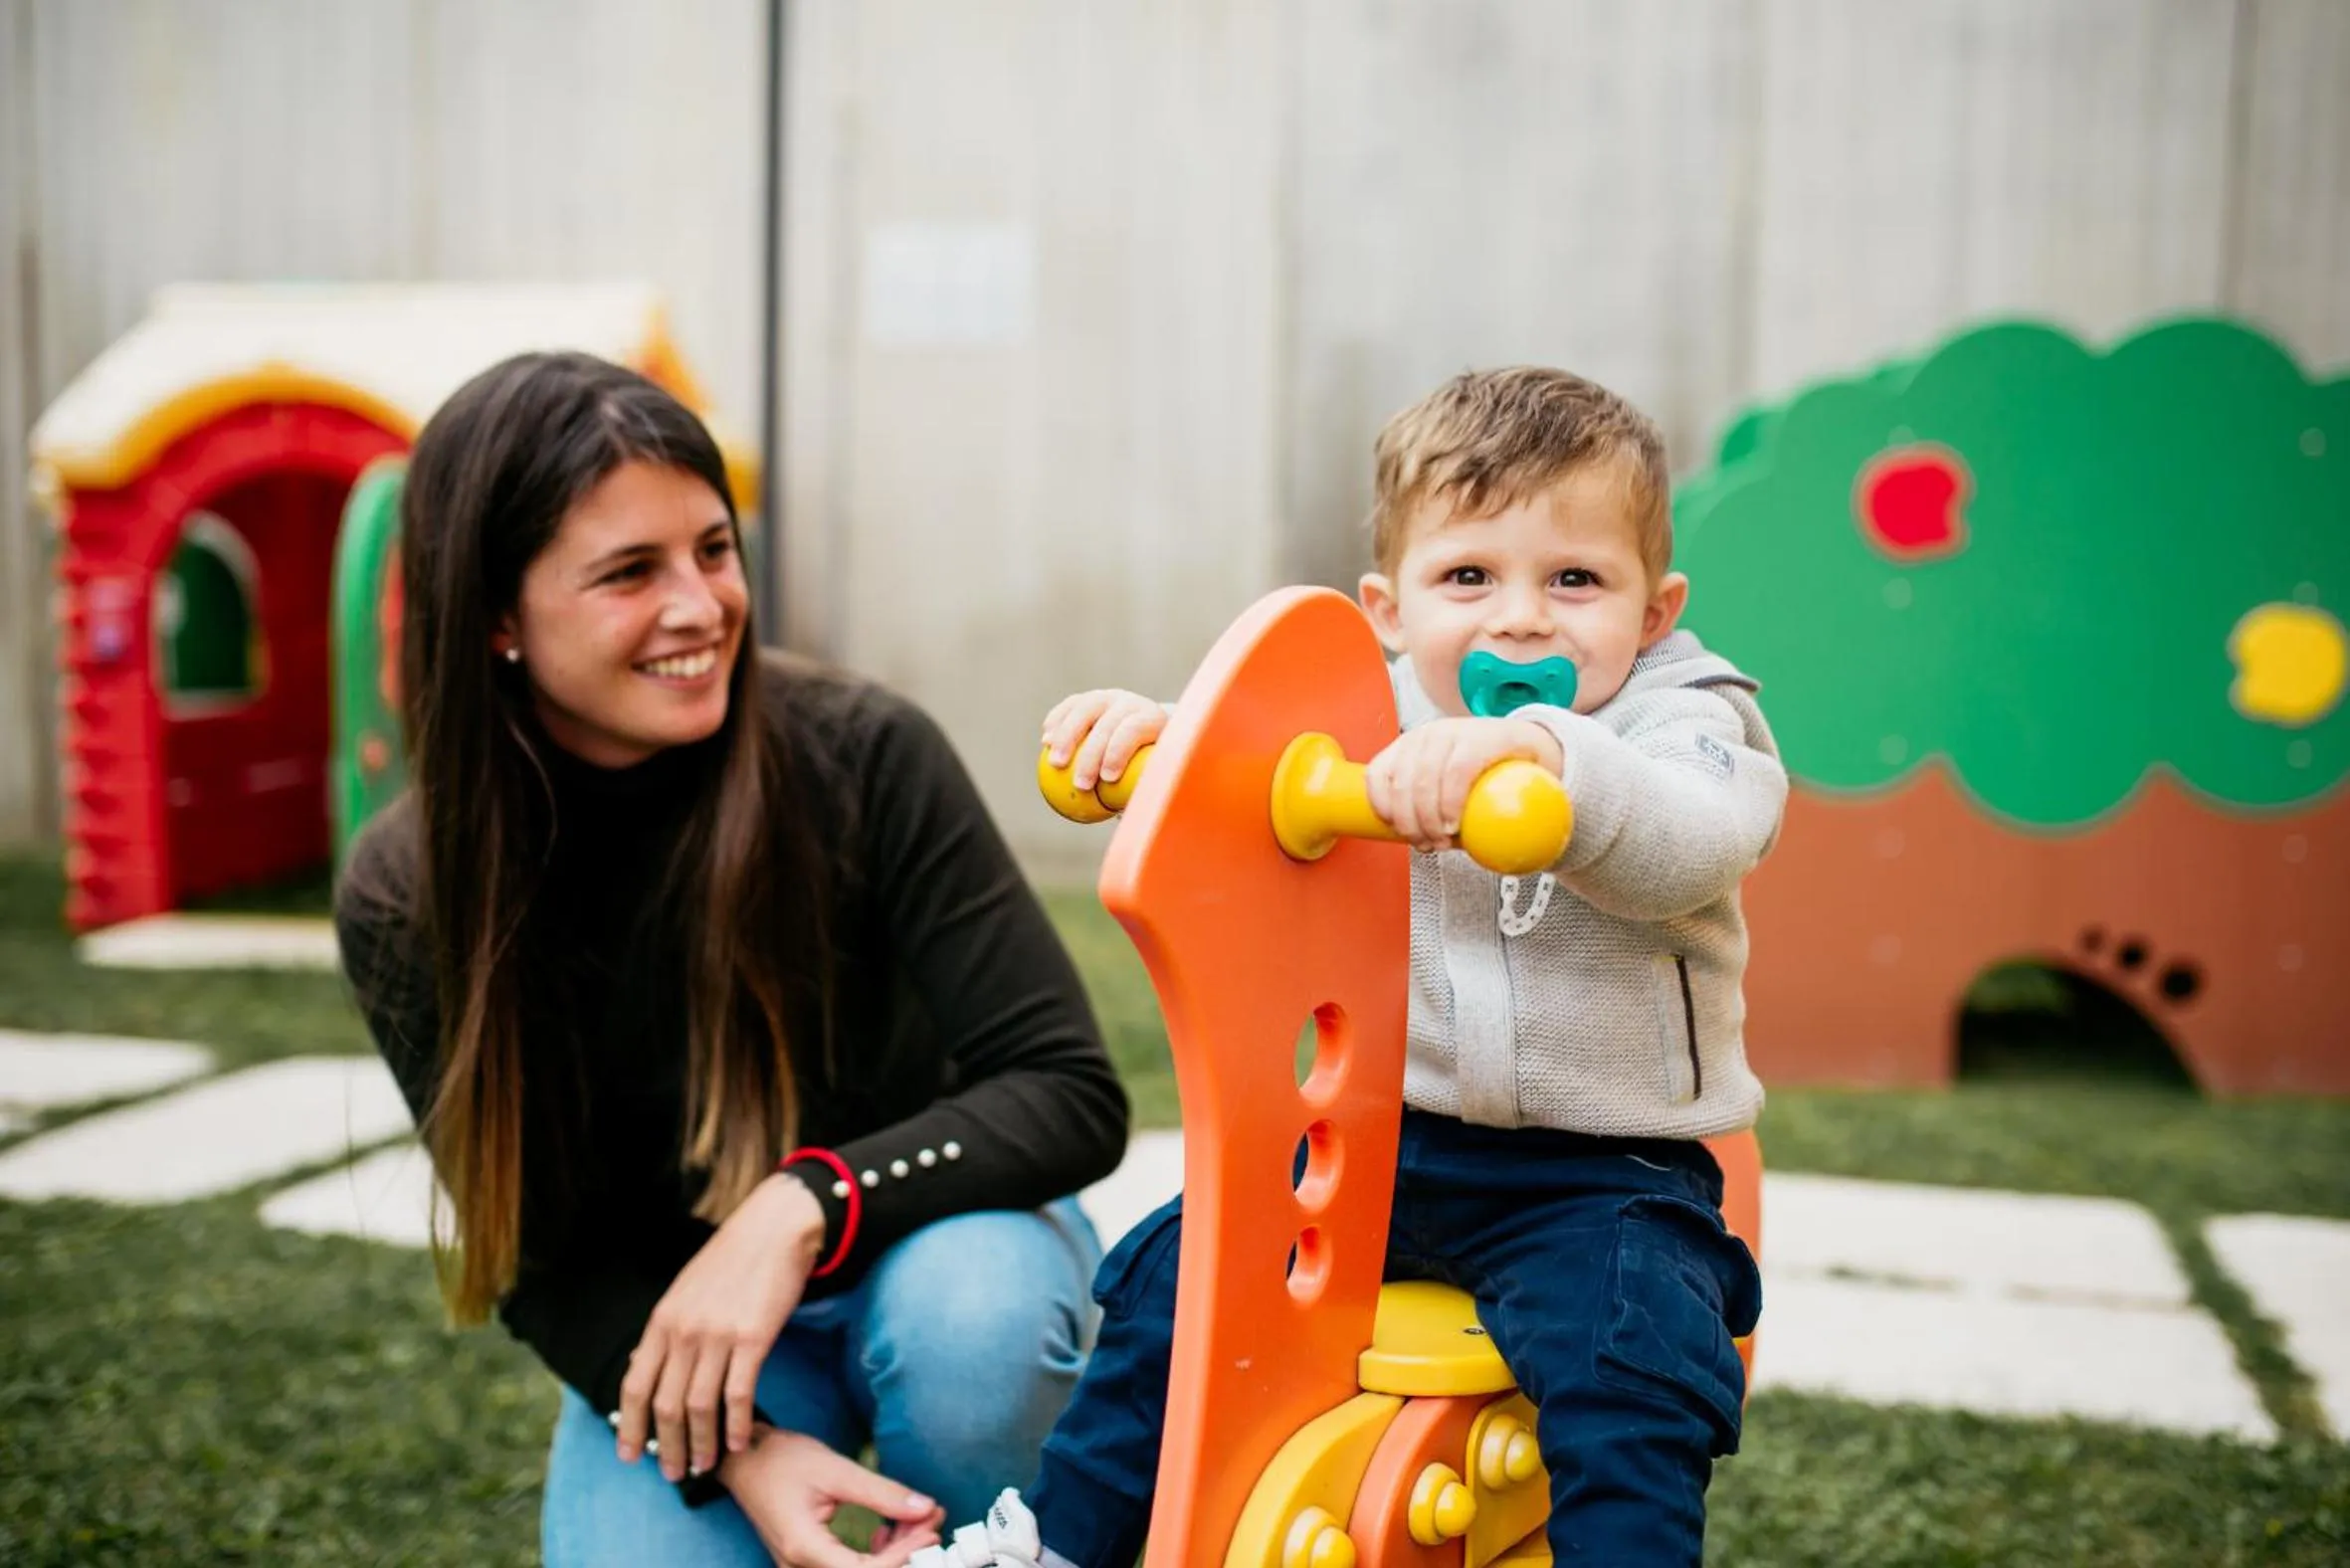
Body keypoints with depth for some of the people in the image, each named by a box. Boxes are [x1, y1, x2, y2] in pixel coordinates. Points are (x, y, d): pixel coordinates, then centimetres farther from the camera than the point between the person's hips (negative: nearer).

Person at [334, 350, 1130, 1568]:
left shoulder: (863, 757, -22)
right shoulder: (405, 904, -15)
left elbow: (1071, 1094, -21)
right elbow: (544, 1267, -10)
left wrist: (805, 1206, -36)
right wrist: (734, 1454, -27)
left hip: (918, 1241, -1)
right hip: (657, 1327, 2)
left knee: (969, 1306, -35)